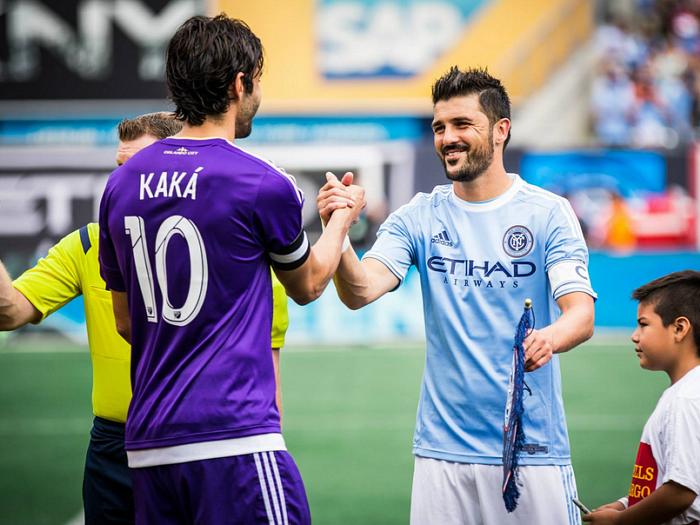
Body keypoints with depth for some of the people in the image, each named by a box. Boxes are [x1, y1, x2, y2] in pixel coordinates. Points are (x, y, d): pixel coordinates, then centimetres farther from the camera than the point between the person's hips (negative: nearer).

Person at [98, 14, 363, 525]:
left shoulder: (121, 185, 9)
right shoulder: (263, 185, -8)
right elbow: (306, 286, 13)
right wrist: (343, 217, 30)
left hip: (147, 444, 7)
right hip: (235, 442, -7)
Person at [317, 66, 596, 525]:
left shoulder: (549, 213, -2)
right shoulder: (419, 217, 5)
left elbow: (582, 315, -12)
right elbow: (360, 291, -8)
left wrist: (549, 338, -35)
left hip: (533, 448, -2)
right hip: (443, 449, 2)